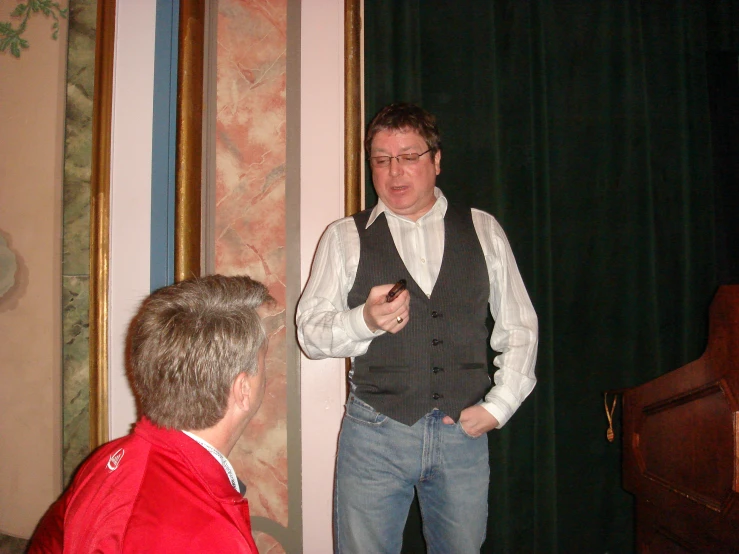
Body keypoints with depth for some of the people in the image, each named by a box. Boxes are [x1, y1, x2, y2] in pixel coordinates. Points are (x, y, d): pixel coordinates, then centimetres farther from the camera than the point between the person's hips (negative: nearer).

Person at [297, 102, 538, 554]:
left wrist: (499, 405, 1)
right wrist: (365, 320, -18)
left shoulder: (483, 230, 8)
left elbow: (519, 326, 11)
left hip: (465, 432, 1)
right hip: (375, 432, -1)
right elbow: (310, 332, 0)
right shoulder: (345, 237, 4)